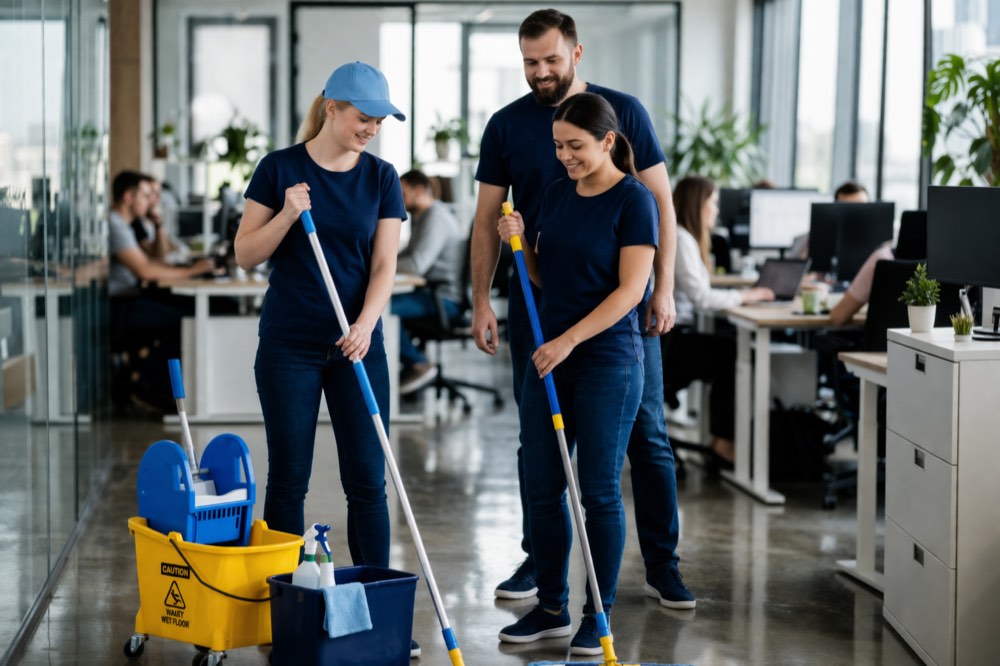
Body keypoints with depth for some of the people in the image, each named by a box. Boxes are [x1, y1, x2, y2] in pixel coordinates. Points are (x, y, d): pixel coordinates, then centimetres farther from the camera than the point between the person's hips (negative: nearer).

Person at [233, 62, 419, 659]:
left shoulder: (381, 178, 3)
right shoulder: (280, 168, -3)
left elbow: (384, 264, -1)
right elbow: (246, 255, -2)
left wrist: (366, 324, -17)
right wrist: (286, 215, -19)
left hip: (357, 346, 2)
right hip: (289, 346, -2)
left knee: (368, 479, 1)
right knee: (288, 478, 3)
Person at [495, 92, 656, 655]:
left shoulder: (634, 199, -11)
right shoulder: (559, 193, 9)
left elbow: (630, 289, -16)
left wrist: (569, 340, -20)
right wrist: (519, 241, -3)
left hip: (608, 360, -7)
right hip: (551, 356, 7)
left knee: (600, 490, 0)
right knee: (543, 487, 8)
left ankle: (600, 616, 12)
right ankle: (552, 609, 20)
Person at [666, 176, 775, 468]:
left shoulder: (683, 237, 17)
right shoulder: (680, 239, -15)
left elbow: (697, 295, 14)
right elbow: (701, 297, -21)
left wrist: (741, 294, 4)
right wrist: (743, 296, -8)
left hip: (668, 336, 10)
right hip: (664, 342, -10)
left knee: (732, 353, 4)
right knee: (736, 357, -8)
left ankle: (721, 441, 6)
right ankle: (724, 442, 2)